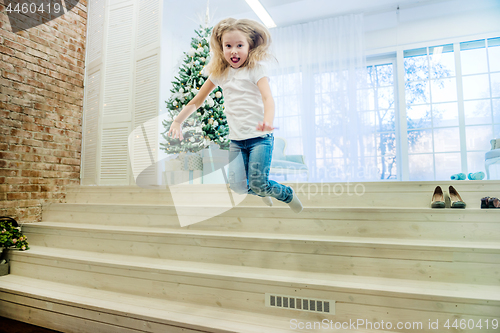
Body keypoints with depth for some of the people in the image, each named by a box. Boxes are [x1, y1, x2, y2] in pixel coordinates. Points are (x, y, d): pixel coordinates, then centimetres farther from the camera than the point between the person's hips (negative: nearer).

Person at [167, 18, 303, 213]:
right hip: (236, 139, 4)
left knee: (258, 185, -8)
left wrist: (268, 121, -41)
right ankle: (262, 193, 27)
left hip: (260, 137, -4)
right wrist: (177, 121, 4)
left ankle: (288, 195, 25)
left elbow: (268, 97, -20)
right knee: (237, 186, -8)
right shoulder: (219, 74, 9)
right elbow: (197, 101, 13)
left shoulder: (255, 70, -3)